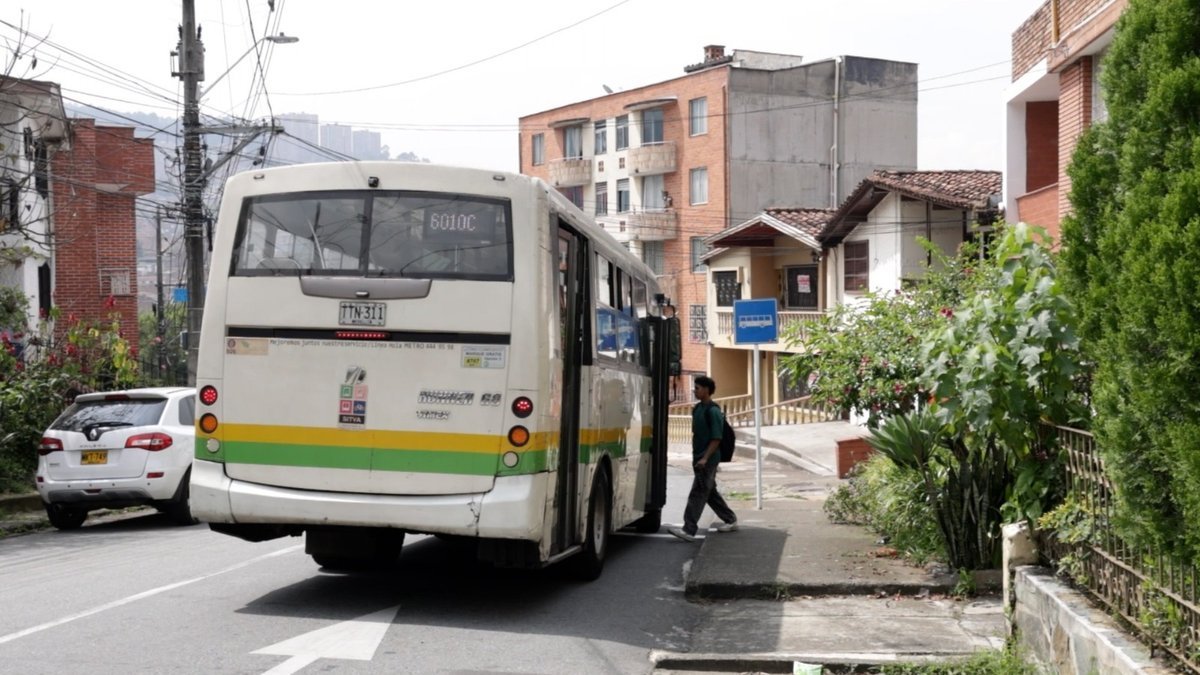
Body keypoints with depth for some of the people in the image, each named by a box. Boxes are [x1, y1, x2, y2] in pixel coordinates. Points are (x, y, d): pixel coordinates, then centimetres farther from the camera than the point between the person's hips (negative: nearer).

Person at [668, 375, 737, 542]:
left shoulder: (713, 411, -15)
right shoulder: (697, 408, 12)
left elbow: (716, 438, -18)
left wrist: (705, 458, -23)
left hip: (708, 460, -9)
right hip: (698, 458, 9)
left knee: (698, 494, -11)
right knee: (710, 492, 17)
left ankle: (689, 530, -12)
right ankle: (730, 520, 29)